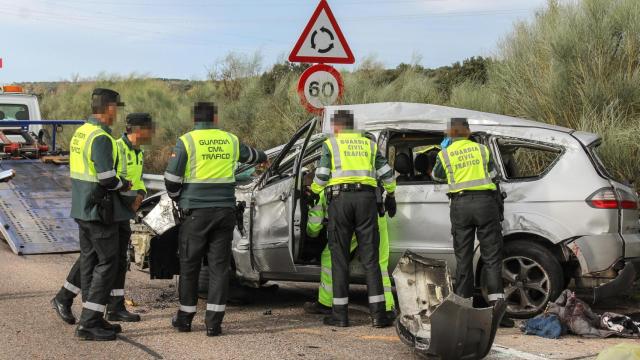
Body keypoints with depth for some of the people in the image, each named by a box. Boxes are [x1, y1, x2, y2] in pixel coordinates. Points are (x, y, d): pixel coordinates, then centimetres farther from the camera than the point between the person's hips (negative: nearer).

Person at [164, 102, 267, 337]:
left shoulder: (187, 141, -3)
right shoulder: (230, 140, 9)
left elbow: (171, 179, -5)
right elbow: (249, 155, 30)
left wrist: (178, 198, 15)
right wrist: (263, 158, 52)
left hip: (196, 211, -2)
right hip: (225, 210, 3)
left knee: (189, 265, 9)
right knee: (219, 266, 5)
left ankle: (185, 318, 17)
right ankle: (214, 322, 3)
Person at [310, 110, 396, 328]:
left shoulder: (330, 144, 9)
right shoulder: (368, 144, 18)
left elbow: (322, 176, -1)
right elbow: (387, 173, 14)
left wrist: (313, 192, 17)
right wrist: (390, 195, 29)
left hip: (340, 198, -2)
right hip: (366, 198, 2)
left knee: (339, 258, 4)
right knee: (370, 258, 3)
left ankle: (340, 314, 4)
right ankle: (378, 314, -2)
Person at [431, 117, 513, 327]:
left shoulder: (445, 154, 4)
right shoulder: (482, 149, 8)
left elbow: (437, 176, 21)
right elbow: (492, 176, 8)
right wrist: (498, 209, 15)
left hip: (460, 205, 0)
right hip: (485, 201, 0)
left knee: (463, 258, 8)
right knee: (492, 257, 0)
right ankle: (497, 305, -8)